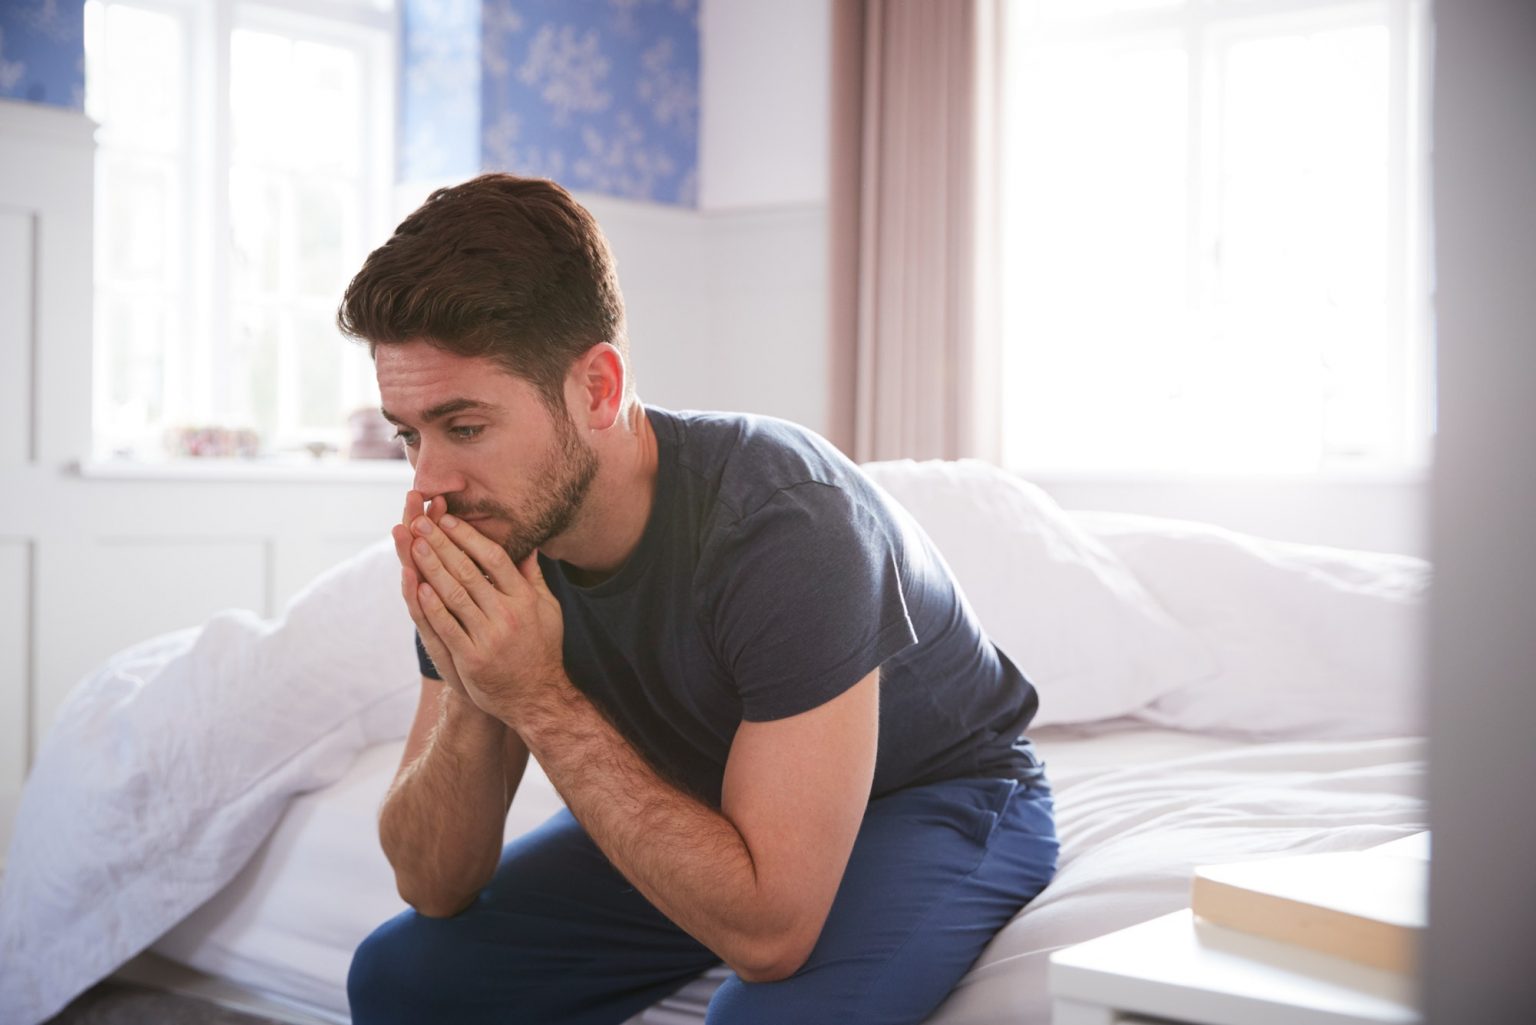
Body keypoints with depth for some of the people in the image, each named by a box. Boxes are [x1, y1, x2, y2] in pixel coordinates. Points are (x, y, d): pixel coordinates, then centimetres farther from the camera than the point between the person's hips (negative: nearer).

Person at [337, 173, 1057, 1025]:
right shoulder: (488, 534, -15)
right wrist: (470, 700, -29)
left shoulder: (788, 526, -35)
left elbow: (767, 932, -36)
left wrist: (542, 702, -36)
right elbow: (436, 887, -10)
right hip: (720, 811, 6)